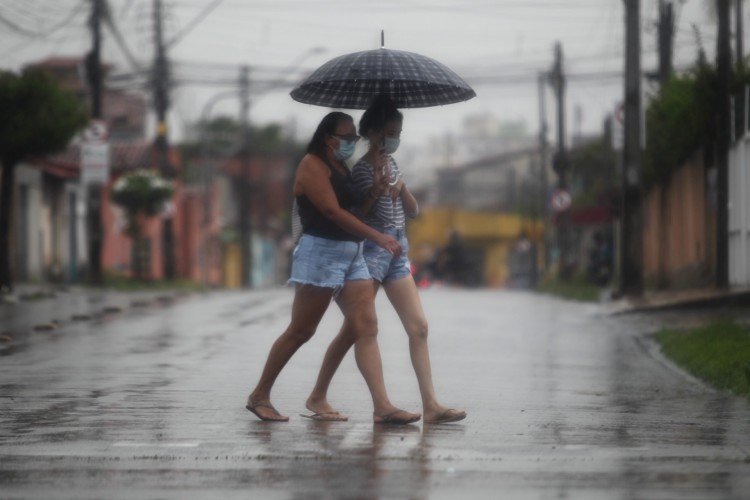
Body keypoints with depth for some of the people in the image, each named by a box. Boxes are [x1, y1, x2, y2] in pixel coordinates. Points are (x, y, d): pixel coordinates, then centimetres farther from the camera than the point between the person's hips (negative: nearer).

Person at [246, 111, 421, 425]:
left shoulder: (342, 168, 19)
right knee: (300, 331, -2)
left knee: (366, 328, -4)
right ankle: (260, 396, 11)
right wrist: (378, 237, -22)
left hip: (352, 256, 8)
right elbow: (332, 211, -19)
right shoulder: (312, 165, -8)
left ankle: (382, 406, -10)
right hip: (321, 253, -8)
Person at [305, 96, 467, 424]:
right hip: (370, 249, -7)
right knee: (353, 330, -3)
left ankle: (431, 405, -5)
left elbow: (413, 211, 14)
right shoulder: (360, 169, -8)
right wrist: (375, 192, -23)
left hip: (396, 250, 7)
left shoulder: (391, 165, 13)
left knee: (419, 327, -2)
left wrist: (401, 187, -5)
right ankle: (318, 396, 9)